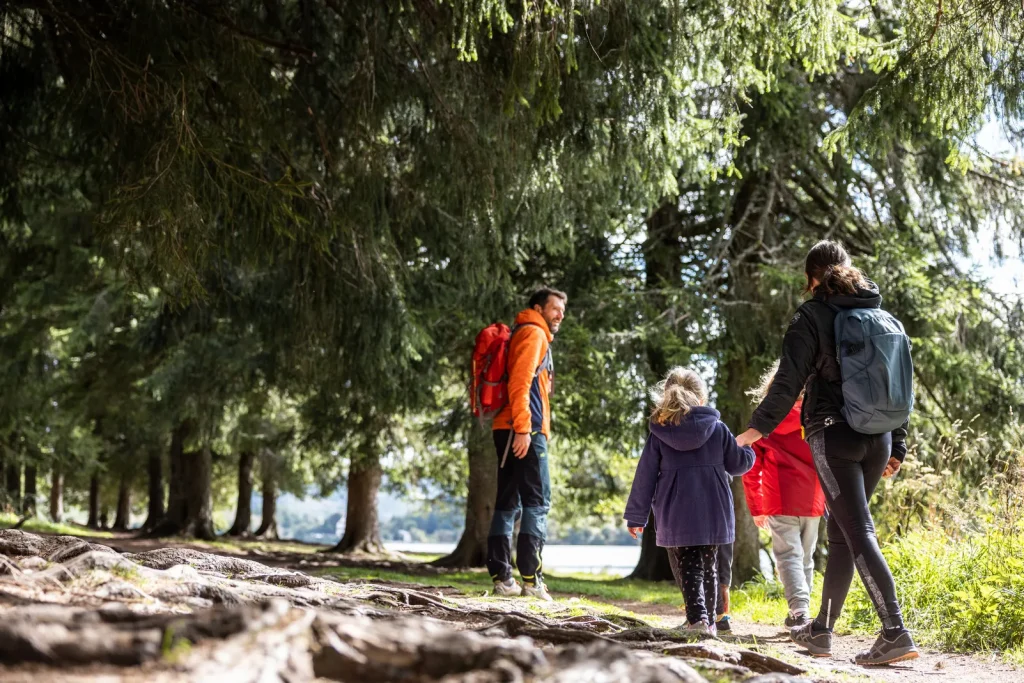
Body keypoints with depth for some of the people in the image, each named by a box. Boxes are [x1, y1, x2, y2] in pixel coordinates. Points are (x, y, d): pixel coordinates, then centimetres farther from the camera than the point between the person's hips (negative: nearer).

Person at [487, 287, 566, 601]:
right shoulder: (533, 333, -3)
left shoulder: (535, 336, 26)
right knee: (537, 501, -11)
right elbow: (520, 382, -15)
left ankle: (501, 577, 8)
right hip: (525, 431, -10)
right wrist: (523, 428, -22)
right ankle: (531, 578, -15)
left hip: (509, 432, 10)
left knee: (508, 503, 7)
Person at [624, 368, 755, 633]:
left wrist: (636, 516, 6)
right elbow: (738, 463, 12)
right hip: (713, 516, 2)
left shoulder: (659, 434, -1)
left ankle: (697, 618, -17)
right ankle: (709, 620, 19)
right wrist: (750, 450, 35)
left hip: (676, 518, -1)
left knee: (687, 569, 2)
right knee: (708, 568, 16)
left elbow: (645, 477, 0)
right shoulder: (718, 429, 1)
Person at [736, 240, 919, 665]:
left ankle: (895, 633, -19)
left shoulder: (813, 315, -2)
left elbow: (789, 380, -10)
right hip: (877, 439, 6)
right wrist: (896, 447, 19)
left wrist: (759, 427, -4)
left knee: (858, 532, -9)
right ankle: (821, 630, 22)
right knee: (840, 533, 14)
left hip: (833, 435, -6)